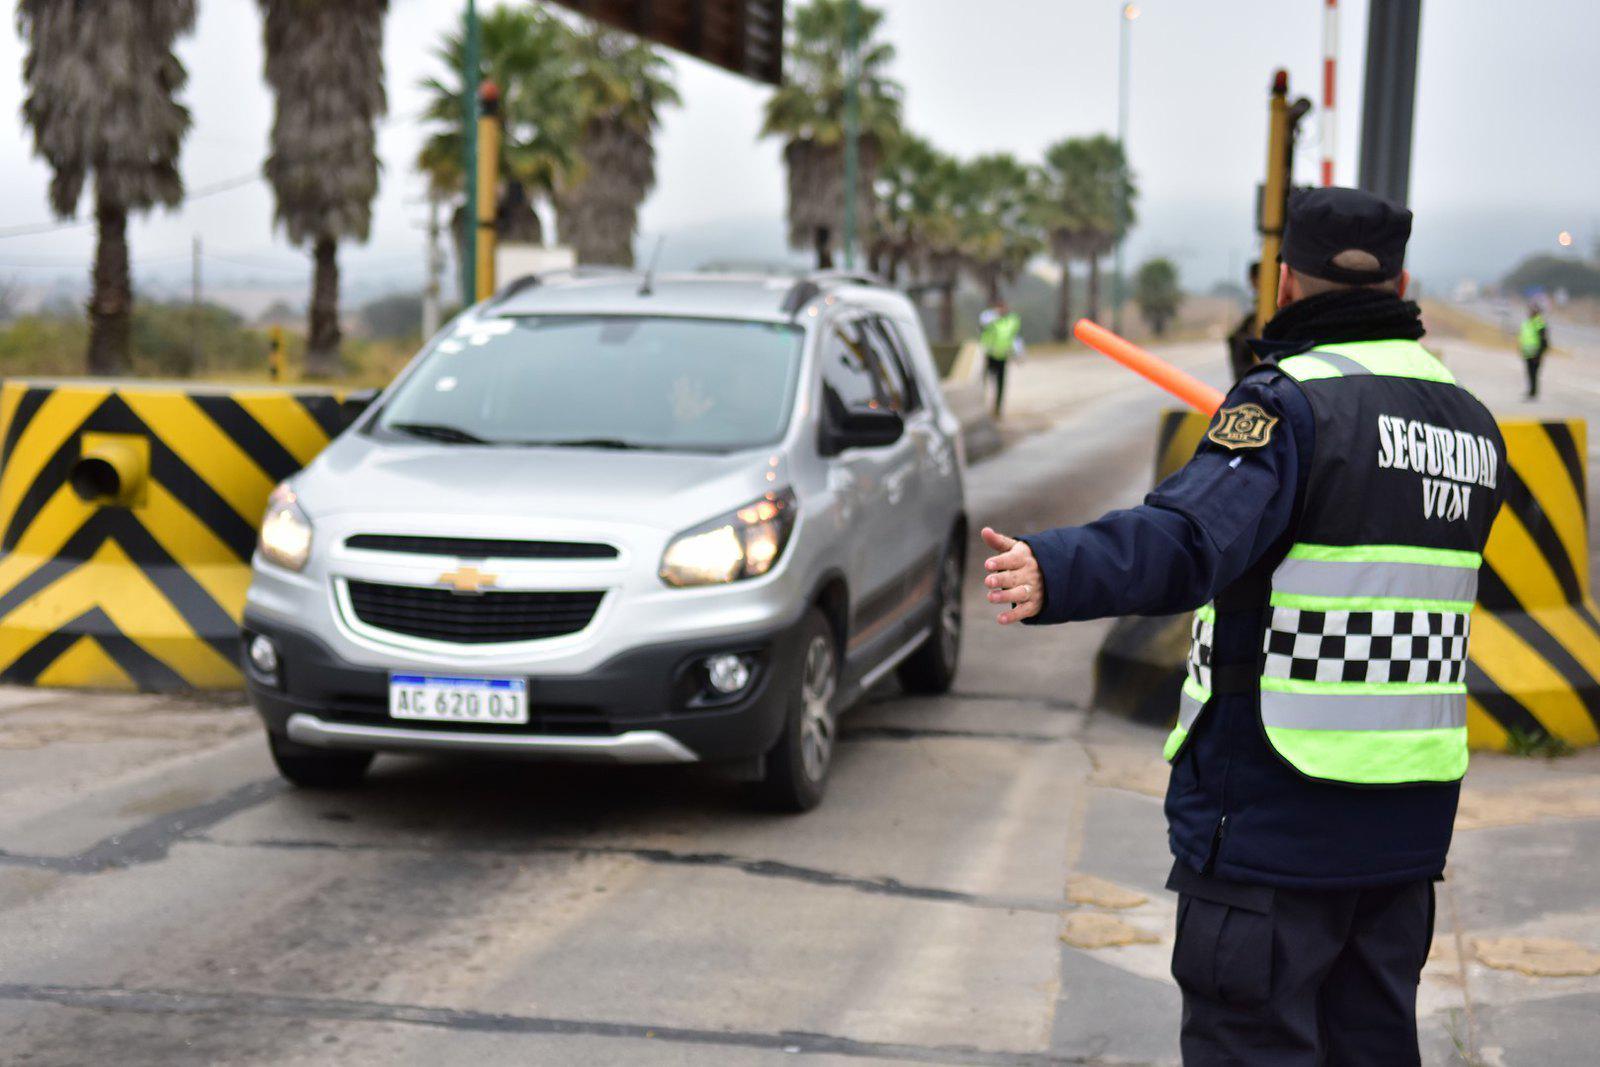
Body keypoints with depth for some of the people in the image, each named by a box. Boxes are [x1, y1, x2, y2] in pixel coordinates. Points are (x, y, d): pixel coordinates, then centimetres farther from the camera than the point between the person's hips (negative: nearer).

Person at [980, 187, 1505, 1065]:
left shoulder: (1291, 402, -14)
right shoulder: (1471, 423, 9)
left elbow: (1191, 538, -32)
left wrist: (1055, 574, -47)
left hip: (1270, 819, -7)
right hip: (1407, 819, 7)